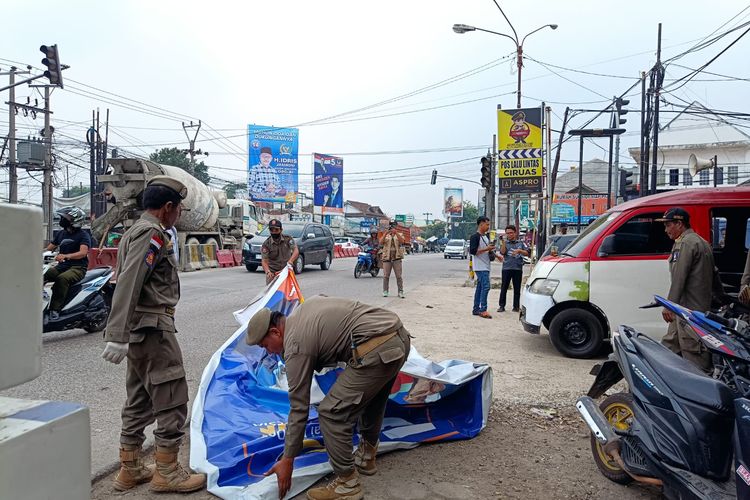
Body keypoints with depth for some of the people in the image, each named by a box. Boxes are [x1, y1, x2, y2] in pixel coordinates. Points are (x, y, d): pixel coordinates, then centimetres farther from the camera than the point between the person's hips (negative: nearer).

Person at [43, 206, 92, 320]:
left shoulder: (83, 235, -5)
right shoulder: (61, 233, 18)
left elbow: (83, 252, -21)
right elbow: (49, 248, 19)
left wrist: (66, 256, -37)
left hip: (77, 268, -7)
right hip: (61, 266, 7)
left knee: (62, 278, -36)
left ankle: (55, 309, -34)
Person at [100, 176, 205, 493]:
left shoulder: (135, 231, 17)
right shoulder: (152, 233, -14)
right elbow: (128, 284, -24)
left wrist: (121, 333, 22)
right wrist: (117, 336, -28)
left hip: (139, 330, 10)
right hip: (153, 328, -10)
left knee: (139, 400, 15)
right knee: (172, 399, -1)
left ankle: (130, 470, 24)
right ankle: (166, 471, 8)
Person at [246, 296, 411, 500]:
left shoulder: (296, 345, -3)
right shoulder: (303, 308, 20)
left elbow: (299, 408, 1)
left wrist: (287, 461, 9)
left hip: (376, 351, -10)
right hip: (400, 336, 10)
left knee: (331, 412, -1)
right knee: (371, 396, 30)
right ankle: (366, 457, 43)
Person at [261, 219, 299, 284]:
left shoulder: (288, 239, -5)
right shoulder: (266, 244, -7)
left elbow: (296, 251, -17)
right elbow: (264, 261, -14)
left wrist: (290, 261, -37)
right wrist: (268, 272, -33)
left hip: (286, 270, 1)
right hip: (272, 272, -1)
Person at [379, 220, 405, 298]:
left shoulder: (399, 235, 11)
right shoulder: (385, 235, 12)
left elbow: (402, 241, -12)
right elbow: (380, 243, -6)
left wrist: (396, 233, -22)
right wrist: (385, 233, -17)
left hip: (397, 258, -1)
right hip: (387, 258, 1)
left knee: (399, 276, -2)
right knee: (386, 276, 2)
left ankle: (400, 292, 1)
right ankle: (385, 291, 10)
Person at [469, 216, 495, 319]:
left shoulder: (486, 237, 19)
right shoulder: (475, 237, -11)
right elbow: (472, 251, -19)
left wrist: (491, 250, 12)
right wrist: (486, 249, -19)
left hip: (485, 266, 9)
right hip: (480, 267, -9)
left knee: (480, 287, 11)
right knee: (485, 286, -15)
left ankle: (476, 309, 16)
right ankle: (483, 310, -14)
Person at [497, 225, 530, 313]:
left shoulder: (521, 243, 10)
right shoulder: (505, 243, 8)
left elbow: (527, 253, 3)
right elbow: (502, 252, -9)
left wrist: (519, 250, -13)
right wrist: (504, 241, -14)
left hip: (518, 268, 1)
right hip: (506, 268, -1)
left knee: (517, 289, 5)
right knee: (504, 288, -1)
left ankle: (516, 306, 13)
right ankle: (501, 306, 4)